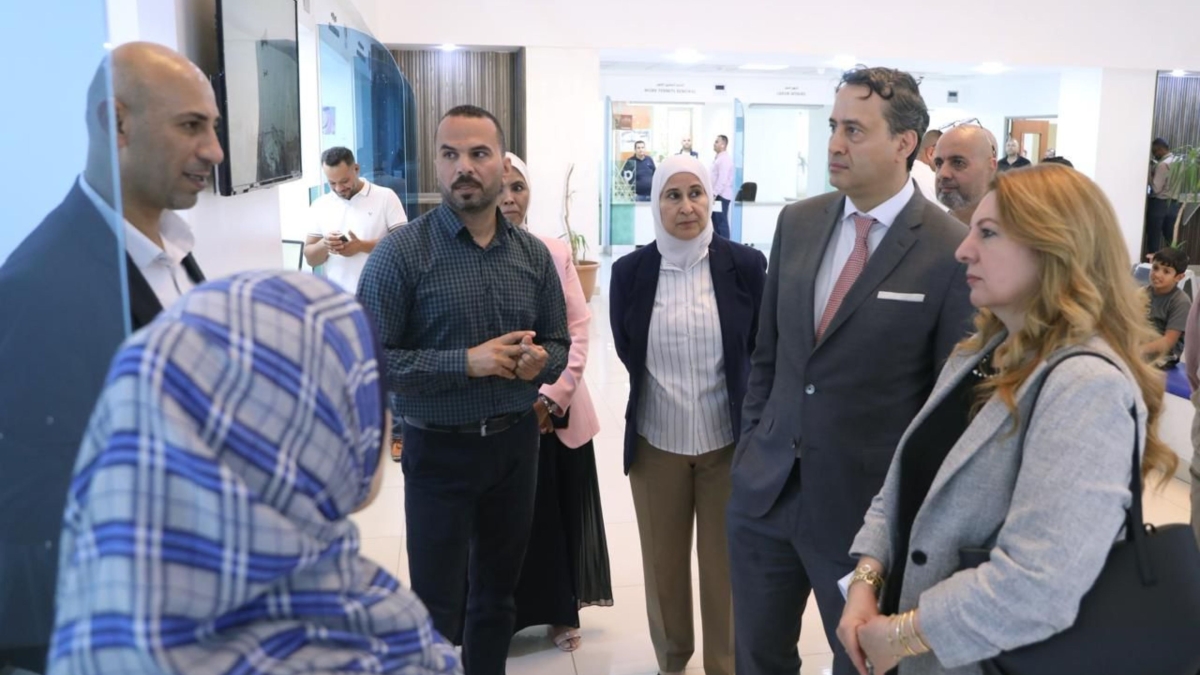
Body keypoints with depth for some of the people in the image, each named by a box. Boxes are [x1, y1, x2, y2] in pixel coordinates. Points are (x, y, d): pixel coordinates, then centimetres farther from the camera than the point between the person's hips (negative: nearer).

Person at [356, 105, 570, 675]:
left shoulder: (533, 254, 1)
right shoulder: (401, 253, -12)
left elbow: (559, 344, 10)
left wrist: (540, 361, -14)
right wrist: (466, 363, -24)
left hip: (517, 443, 4)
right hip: (439, 450, -4)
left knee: (497, 594, 20)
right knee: (437, 608, 9)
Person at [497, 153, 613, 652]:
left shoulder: (556, 252, 2)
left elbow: (579, 328, 0)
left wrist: (552, 396, -10)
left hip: (558, 411, 2)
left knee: (562, 515, 12)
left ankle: (563, 612, 30)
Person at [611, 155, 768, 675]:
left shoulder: (746, 265, -8)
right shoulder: (629, 271, -5)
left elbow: (762, 352, 1)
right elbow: (628, 353, 7)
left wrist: (745, 413, 3)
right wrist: (665, 391, 8)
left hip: (729, 440, -1)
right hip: (656, 441, 1)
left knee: (725, 562, 11)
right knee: (663, 560, 16)